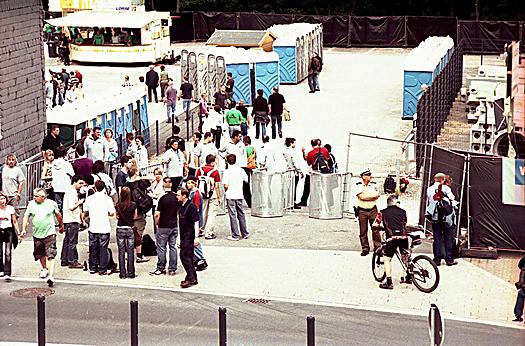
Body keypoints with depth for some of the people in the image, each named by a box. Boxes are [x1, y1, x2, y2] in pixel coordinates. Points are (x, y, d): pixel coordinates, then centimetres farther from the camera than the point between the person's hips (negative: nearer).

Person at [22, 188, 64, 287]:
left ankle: (50, 275, -20)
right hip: (37, 234, 4)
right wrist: (24, 229, -5)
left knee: (50, 255, -14)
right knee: (40, 254, 18)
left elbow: (58, 215, 12)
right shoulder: (31, 204, 2)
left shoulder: (51, 204, -3)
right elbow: (26, 217, 6)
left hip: (50, 234, -4)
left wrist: (61, 226, 22)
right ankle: (44, 269, 43)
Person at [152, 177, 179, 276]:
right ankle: (172, 269, 11)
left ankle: (161, 268, 9)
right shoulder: (176, 197, -1)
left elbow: (157, 214, -16)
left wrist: (156, 223, 0)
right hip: (174, 226, 5)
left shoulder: (163, 198, -16)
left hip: (163, 227, -5)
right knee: (173, 247, 9)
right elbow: (179, 211, 11)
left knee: (161, 248, 5)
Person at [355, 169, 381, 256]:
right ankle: (365, 249, 10)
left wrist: (366, 197, -15)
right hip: (362, 211, -2)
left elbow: (377, 196, -4)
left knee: (376, 230, -2)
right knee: (363, 231, 2)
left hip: (373, 210, 2)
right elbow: (362, 196, -14)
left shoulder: (373, 185, 7)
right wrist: (373, 196, -8)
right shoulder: (359, 186, -2)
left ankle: (377, 248, 4)